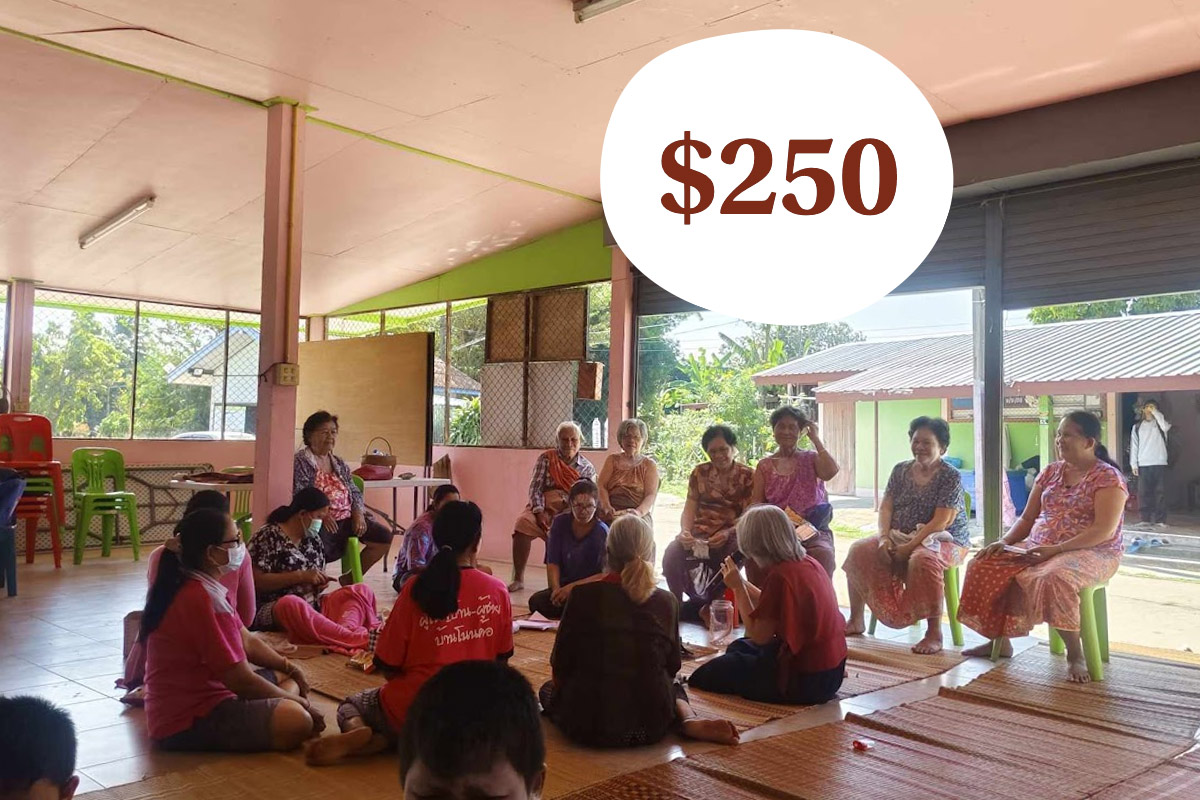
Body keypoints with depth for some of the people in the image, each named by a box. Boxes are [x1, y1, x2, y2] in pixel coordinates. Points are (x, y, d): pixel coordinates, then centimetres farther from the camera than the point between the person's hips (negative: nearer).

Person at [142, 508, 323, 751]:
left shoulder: (200, 587, 9)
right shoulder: (202, 599, -25)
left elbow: (246, 641, 18)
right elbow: (241, 680, -22)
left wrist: (289, 668, 13)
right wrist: (300, 702, -10)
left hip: (193, 697, 11)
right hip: (189, 722, -11)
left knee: (287, 677, 18)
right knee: (297, 720, -27)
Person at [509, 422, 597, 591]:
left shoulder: (587, 467, 12)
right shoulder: (546, 458, 10)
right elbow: (535, 488, 2)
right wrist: (539, 512, -13)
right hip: (545, 507, 0)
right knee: (522, 524, -30)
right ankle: (518, 579, -18)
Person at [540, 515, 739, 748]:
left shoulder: (584, 596, -8)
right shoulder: (666, 601, -2)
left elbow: (560, 664, -1)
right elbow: (672, 668, 8)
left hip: (589, 726, -4)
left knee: (548, 689, 28)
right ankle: (690, 721, 2)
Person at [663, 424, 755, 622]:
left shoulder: (747, 476, 3)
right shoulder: (700, 473, 11)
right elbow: (689, 510, 5)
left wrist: (727, 534, -24)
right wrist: (685, 531, -17)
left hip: (731, 534, -2)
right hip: (700, 533, 2)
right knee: (672, 554, -28)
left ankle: (699, 604, -10)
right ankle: (677, 604, -3)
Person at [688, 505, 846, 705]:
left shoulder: (780, 577, -25)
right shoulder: (809, 563, 1)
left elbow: (758, 635, -17)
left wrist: (738, 588, -11)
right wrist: (742, 582, 15)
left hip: (806, 681, -9)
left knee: (703, 677, -3)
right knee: (738, 648, 29)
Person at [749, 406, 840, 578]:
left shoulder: (811, 459, 11)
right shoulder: (764, 466, 14)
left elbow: (830, 472, -12)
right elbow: (756, 502, 8)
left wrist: (816, 439, -2)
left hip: (812, 530, -1)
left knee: (823, 555, -34)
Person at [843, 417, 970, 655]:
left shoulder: (951, 477, -10)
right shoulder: (901, 470, 8)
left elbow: (941, 522, -18)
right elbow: (886, 507, 6)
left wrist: (909, 547, -23)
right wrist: (884, 538, -13)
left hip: (944, 541, -6)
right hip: (899, 537, 6)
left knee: (922, 560, -39)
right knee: (859, 551, -15)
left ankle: (934, 633, -27)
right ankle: (856, 621, -3)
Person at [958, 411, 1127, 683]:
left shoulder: (1108, 477, -8)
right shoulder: (1050, 472, 12)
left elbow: (1104, 530, -18)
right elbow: (1027, 518, 14)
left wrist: (1057, 549, -25)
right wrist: (1005, 542, -4)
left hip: (1091, 553, -7)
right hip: (1039, 548, 7)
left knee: (1052, 579, -39)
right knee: (985, 565, -10)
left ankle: (1075, 653, -21)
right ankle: (1000, 639, 3)